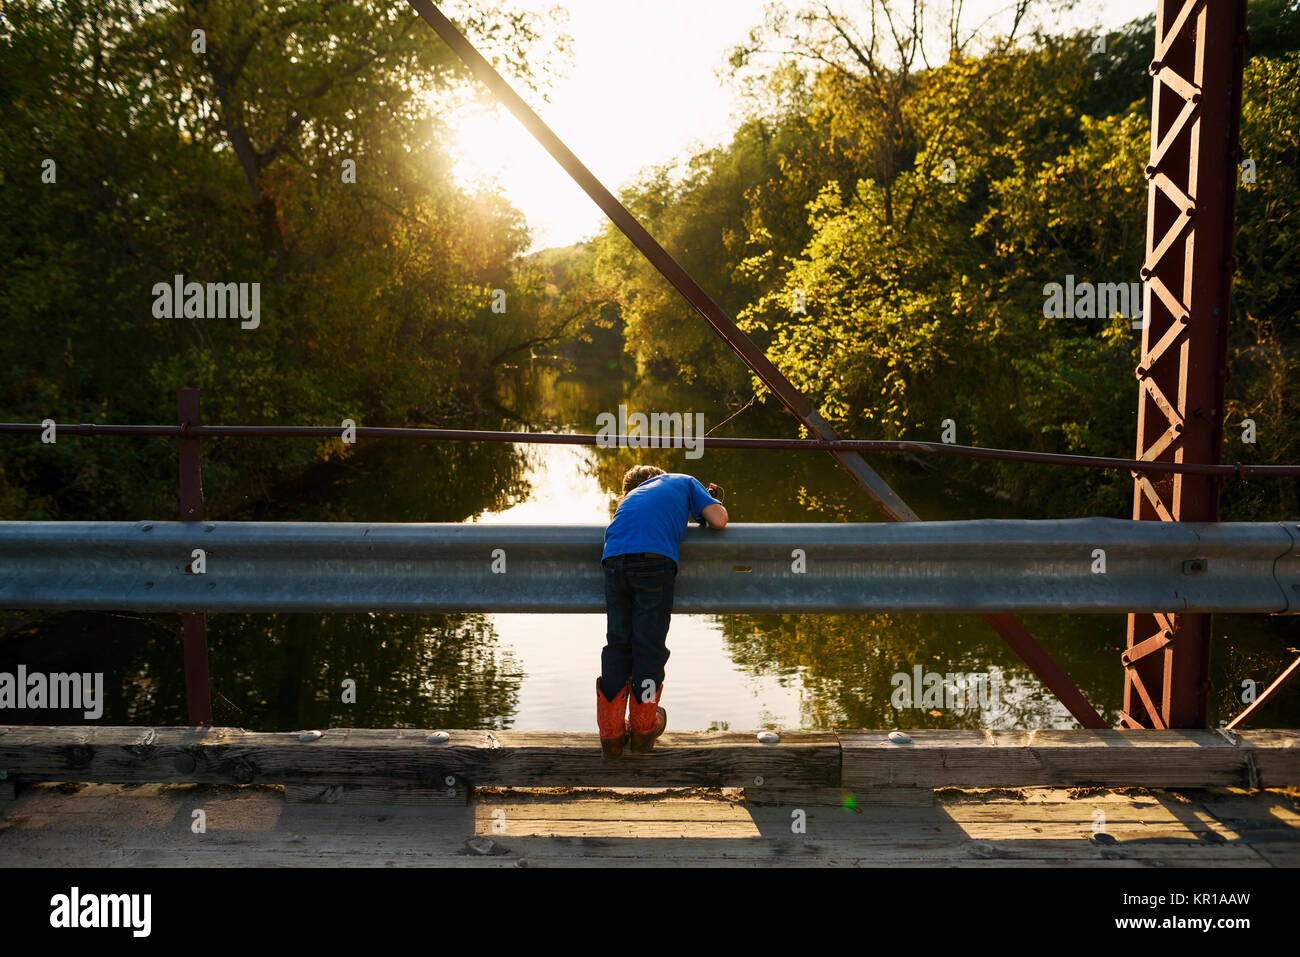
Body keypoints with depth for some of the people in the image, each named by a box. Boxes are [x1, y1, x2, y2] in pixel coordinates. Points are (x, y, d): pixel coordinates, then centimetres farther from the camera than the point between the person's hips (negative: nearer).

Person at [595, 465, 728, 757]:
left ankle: (611, 733, 19)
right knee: (649, 645, 9)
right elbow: (719, 519, 16)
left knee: (617, 644, 14)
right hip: (655, 558, -4)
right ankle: (643, 728, 23)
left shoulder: (629, 497, 39)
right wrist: (702, 513, 39)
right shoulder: (683, 481, 29)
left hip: (614, 557, 4)